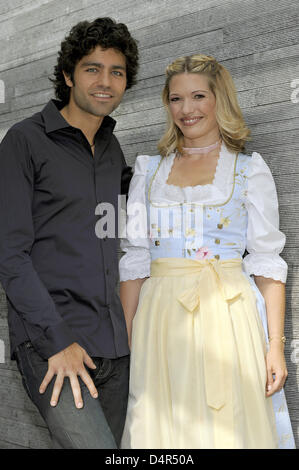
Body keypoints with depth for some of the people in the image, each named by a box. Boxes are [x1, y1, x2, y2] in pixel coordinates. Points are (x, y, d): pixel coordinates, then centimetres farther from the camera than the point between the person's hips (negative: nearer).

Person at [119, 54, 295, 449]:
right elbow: (134, 260, 8)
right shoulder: (148, 170, 11)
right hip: (161, 319, 2)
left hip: (227, 316, -2)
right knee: (163, 427, 7)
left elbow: (267, 262, 0)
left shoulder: (250, 169, 4)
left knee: (228, 425, 2)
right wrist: (124, 342, 3)